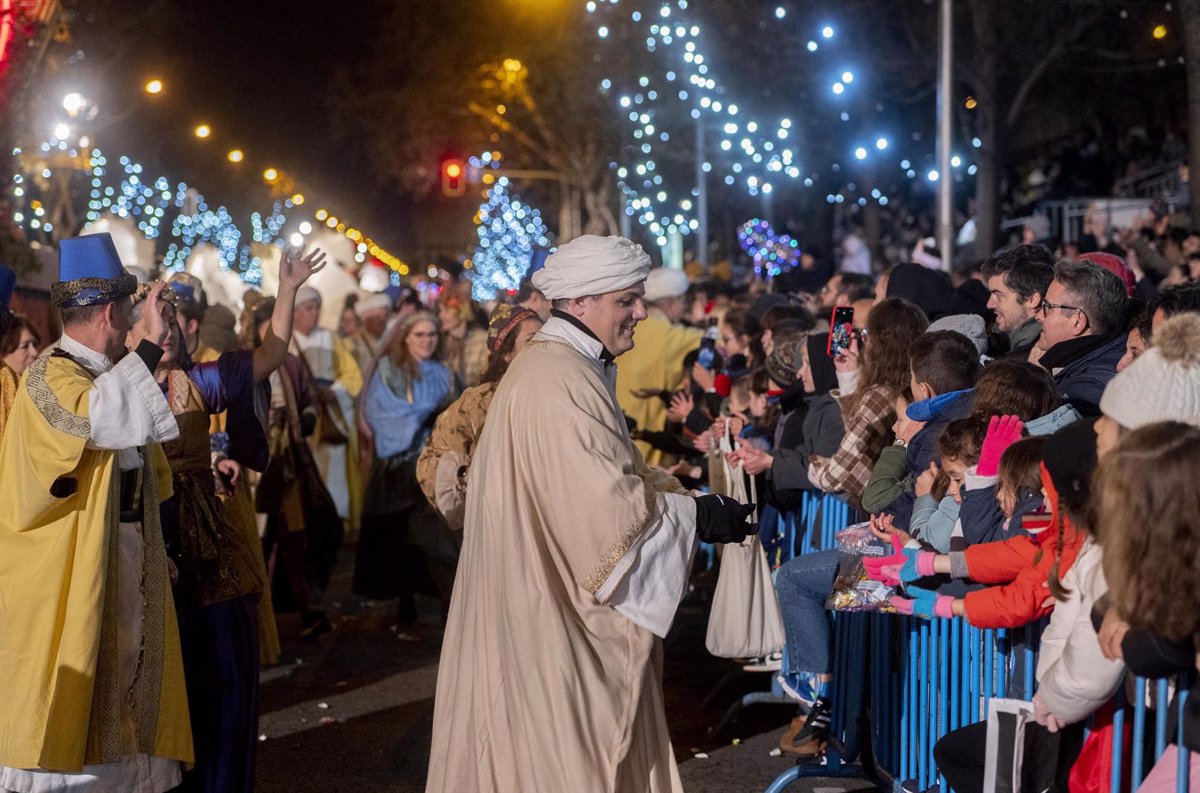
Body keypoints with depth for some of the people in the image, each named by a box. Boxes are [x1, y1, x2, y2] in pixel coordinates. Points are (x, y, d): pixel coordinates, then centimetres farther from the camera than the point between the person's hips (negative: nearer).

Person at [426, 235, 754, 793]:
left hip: (546, 597, 10)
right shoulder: (558, 381, -21)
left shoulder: (570, 368, 13)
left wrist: (685, 493, 6)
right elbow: (606, 502, -24)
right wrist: (697, 516, -15)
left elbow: (608, 477, 17)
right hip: (552, 619, -10)